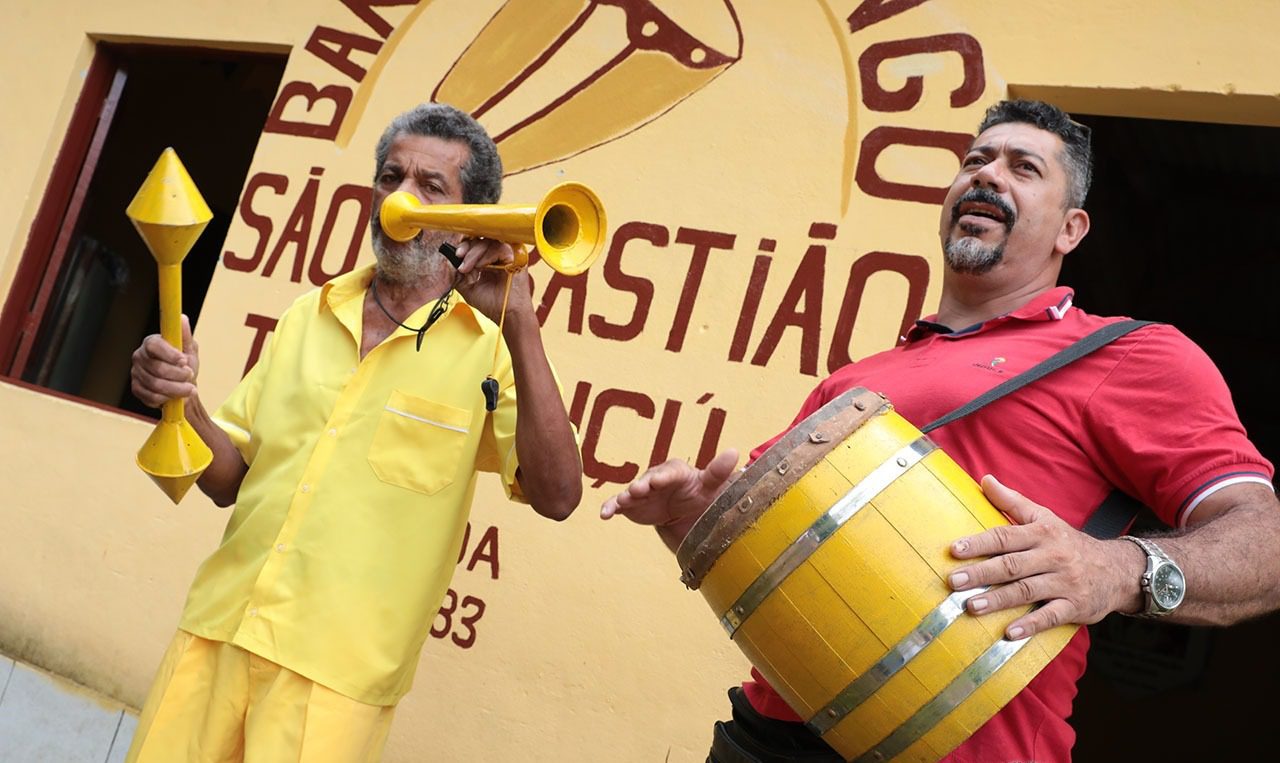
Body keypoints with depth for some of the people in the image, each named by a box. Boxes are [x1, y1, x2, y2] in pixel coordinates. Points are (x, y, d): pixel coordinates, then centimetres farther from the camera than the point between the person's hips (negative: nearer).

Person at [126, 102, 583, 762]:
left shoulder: (489, 347, -6)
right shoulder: (308, 315, 10)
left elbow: (556, 496, -20)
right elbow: (230, 478, 12)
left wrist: (519, 323, -25)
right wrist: (183, 400, -9)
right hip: (215, 632, 5)